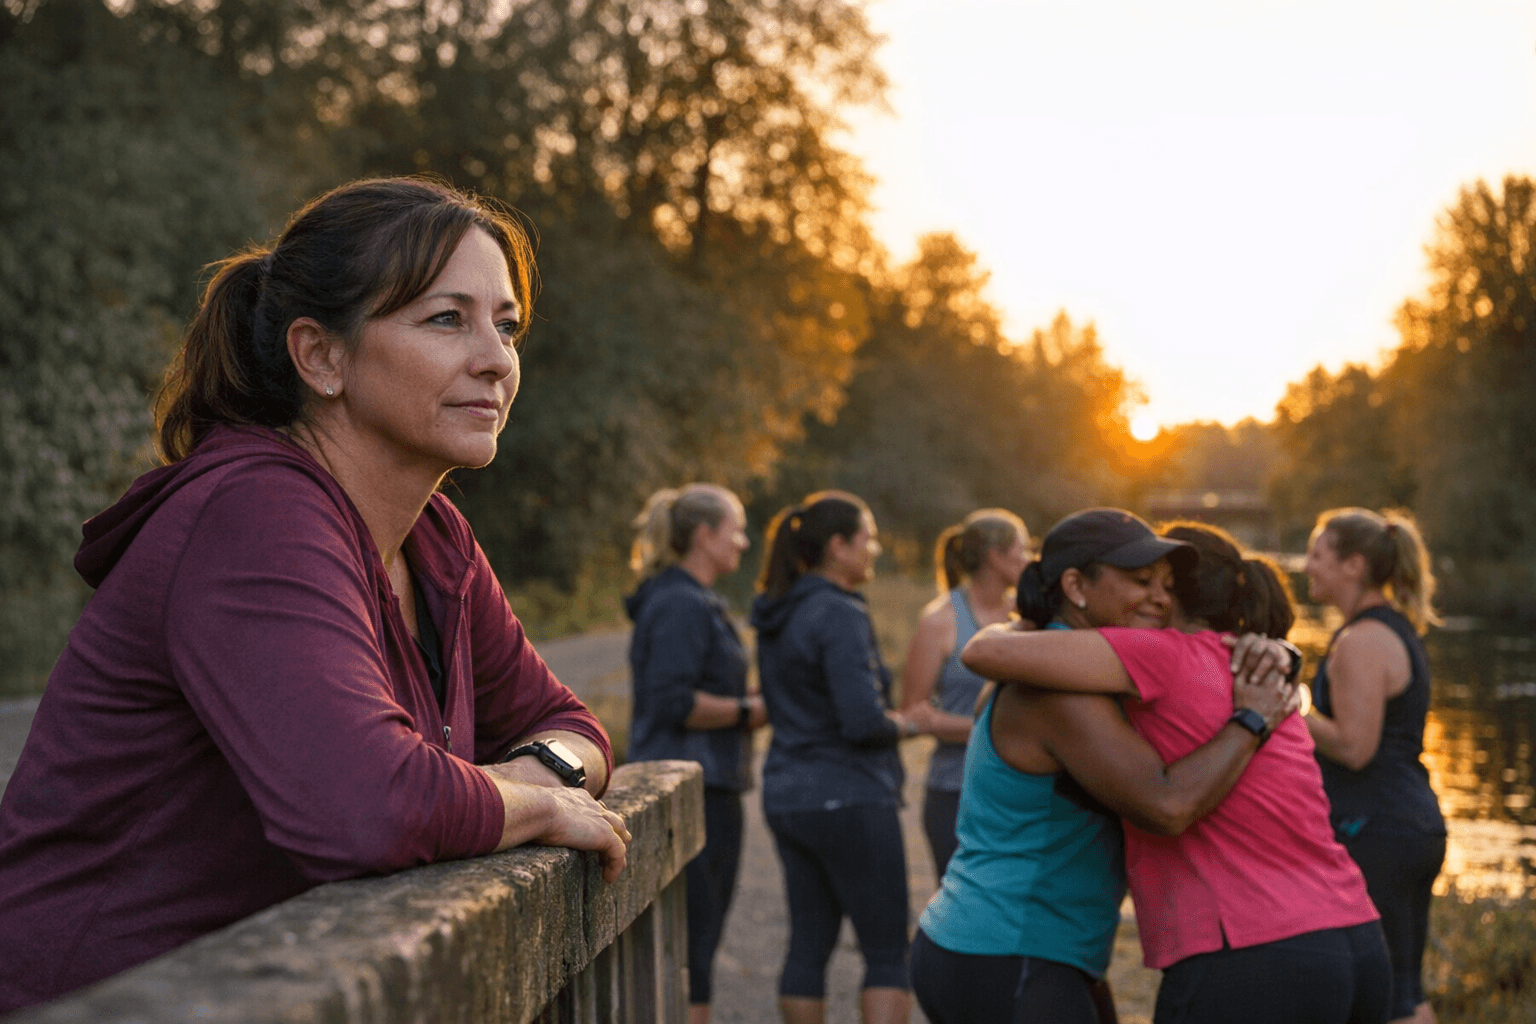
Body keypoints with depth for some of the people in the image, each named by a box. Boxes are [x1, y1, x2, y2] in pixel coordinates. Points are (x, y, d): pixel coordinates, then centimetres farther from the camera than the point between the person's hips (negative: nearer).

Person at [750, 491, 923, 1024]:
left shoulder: (776, 614, 11)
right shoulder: (839, 615, -16)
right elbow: (863, 720, -24)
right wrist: (901, 723, -3)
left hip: (788, 796, 8)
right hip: (849, 799, -8)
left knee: (808, 944, 11)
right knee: (888, 952, 0)